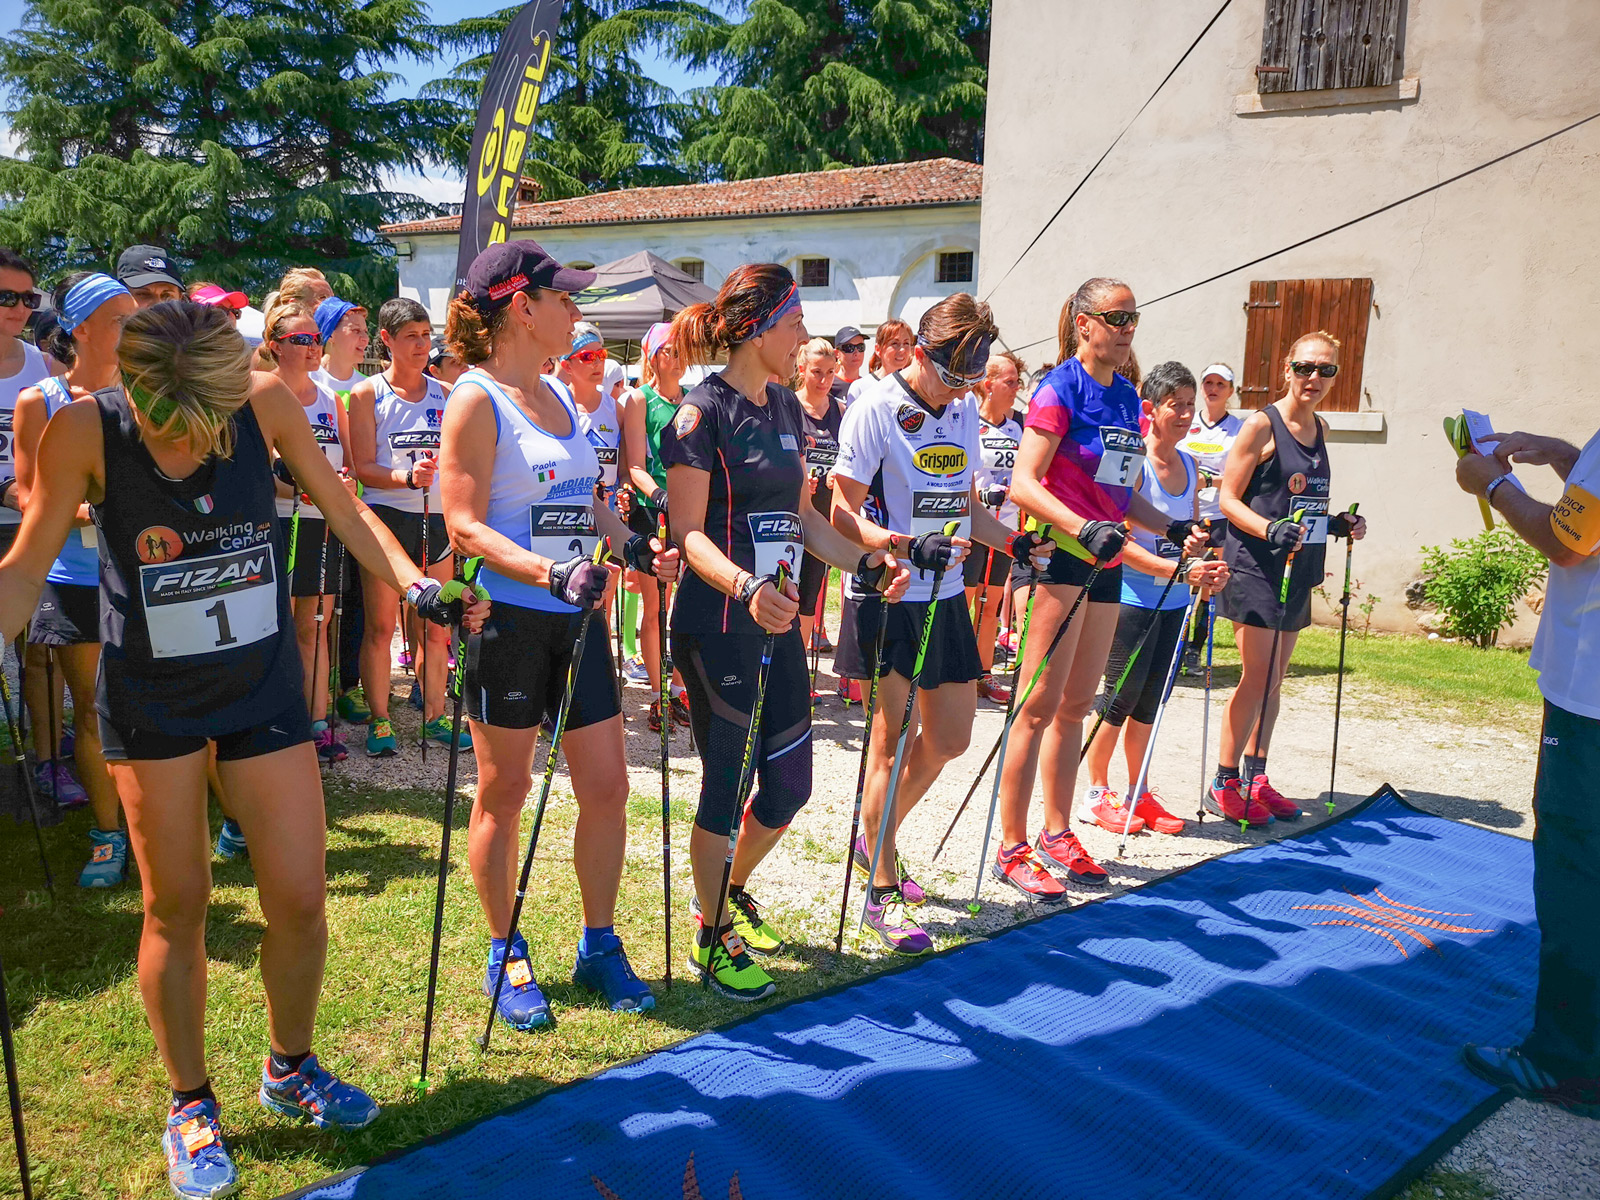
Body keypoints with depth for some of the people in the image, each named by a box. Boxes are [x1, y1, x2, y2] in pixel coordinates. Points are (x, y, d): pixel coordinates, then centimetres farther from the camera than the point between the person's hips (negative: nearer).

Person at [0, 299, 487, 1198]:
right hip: (152, 699, -1)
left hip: (265, 686, 1)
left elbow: (344, 509, -1)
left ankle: (291, 1068, 32)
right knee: (178, 907, 7)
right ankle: (191, 1105, 30)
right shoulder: (86, 431, -16)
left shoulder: (269, 402, -13)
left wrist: (418, 585, -12)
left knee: (302, 900, 4)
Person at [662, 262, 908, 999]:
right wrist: (745, 586, -33)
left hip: (777, 620, 8)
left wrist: (865, 564, 7)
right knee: (728, 785, 1)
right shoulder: (704, 409, -12)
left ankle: (730, 893, 39)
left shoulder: (785, 407, 12)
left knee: (790, 784, 13)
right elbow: (687, 530, -17)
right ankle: (712, 938, 22)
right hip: (718, 626, -8)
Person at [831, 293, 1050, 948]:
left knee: (950, 738, 12)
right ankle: (883, 893, 10)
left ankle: (874, 839, 33)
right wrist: (909, 545, -28)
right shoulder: (876, 409, -11)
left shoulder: (964, 411, 11)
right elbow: (844, 513, -14)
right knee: (893, 737, -3)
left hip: (944, 597, 7)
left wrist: (1015, 541, 3)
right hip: (888, 598, -7)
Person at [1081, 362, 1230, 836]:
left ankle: (1138, 792, 24)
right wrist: (1179, 570, -23)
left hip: (1173, 602, 7)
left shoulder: (1190, 466, 10)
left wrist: (1205, 567, 0)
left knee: (1152, 699, 13)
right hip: (1131, 598, -7)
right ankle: (1097, 791, 16)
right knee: (1121, 696, 0)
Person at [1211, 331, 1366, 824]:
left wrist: (1337, 524, 7)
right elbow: (1228, 500, -11)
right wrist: (1270, 529, -26)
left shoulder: (1319, 429, 14)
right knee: (1258, 677, -8)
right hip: (1256, 566, -7)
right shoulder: (1262, 424, -9)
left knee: (1273, 678, 12)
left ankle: (1255, 778, 22)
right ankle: (1224, 785, 3)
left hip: (1297, 567, 8)